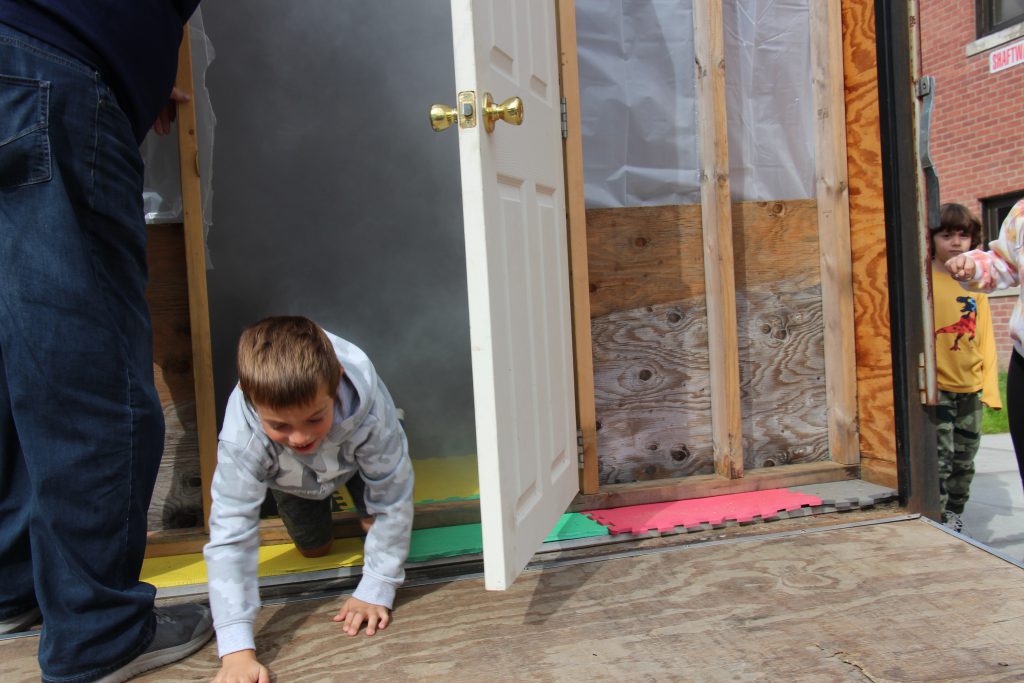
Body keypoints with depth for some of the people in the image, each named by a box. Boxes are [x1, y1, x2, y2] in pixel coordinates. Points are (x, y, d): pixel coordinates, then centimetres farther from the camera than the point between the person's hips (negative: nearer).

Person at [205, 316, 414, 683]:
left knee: (385, 516, -7)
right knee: (313, 547, 5)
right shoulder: (241, 437, -44)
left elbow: (393, 500, -35)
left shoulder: (368, 408, -47)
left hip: (355, 452, 0)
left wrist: (376, 591, -34)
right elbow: (230, 535, -44)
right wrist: (236, 649, -49)